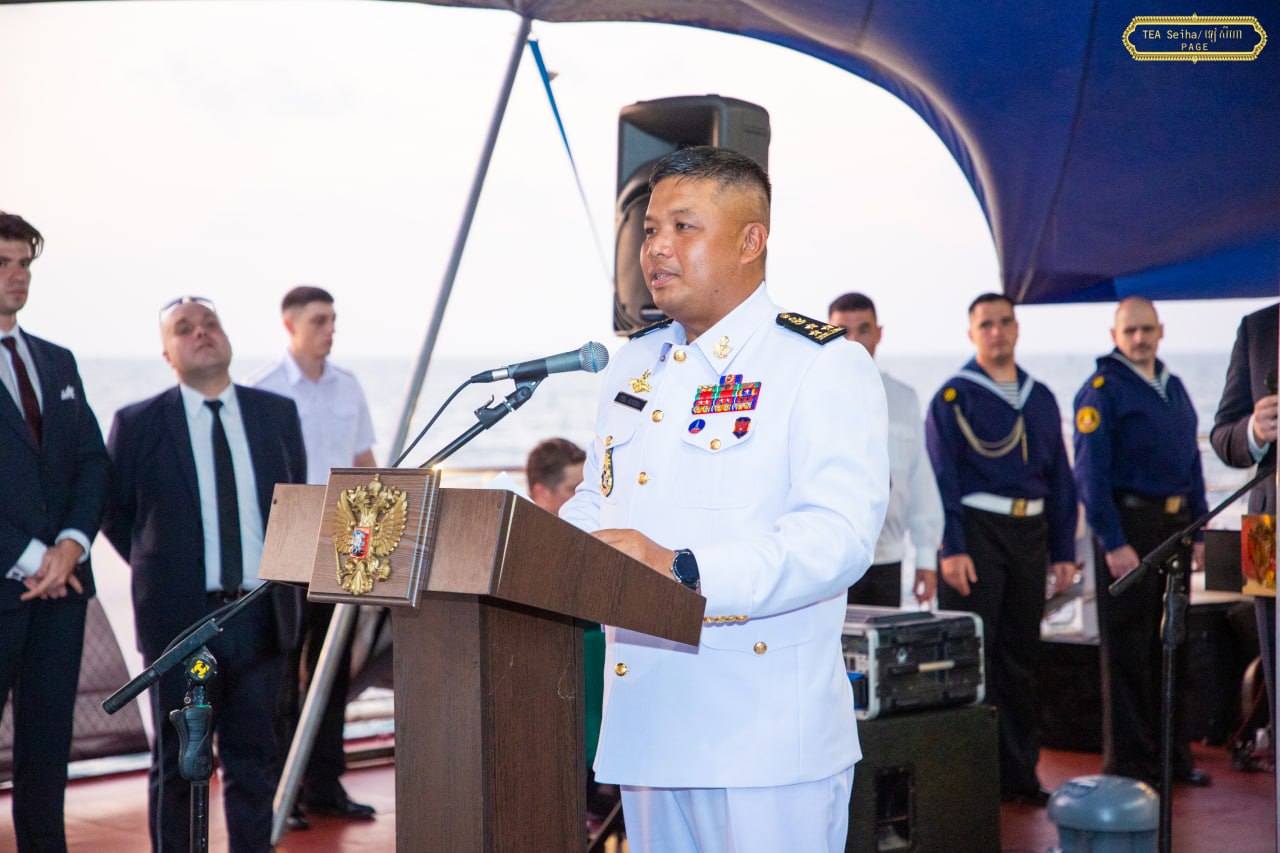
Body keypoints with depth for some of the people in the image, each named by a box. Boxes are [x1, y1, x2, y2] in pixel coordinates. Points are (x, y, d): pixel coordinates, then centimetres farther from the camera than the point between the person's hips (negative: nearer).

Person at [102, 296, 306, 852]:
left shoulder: (277, 413, 6)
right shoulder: (138, 425, -3)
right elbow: (114, 514, 8)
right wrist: (160, 570, 5)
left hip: (262, 616, 2)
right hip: (181, 618, -2)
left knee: (254, 760, 8)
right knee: (179, 765, 6)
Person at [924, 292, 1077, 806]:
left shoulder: (1041, 398, 14)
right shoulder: (954, 397, -2)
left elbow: (1060, 477, 16)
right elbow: (943, 476, -8)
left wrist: (1064, 550, 11)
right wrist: (952, 548, -16)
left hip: (1030, 533, 5)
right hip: (977, 532, -5)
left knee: (1022, 657, 9)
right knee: (972, 657, -6)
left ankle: (1019, 773, 17)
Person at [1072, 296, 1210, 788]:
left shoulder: (1174, 388, 15)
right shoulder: (1101, 390, -7)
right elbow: (1090, 473, -13)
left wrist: (1198, 532, 13)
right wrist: (1113, 543, -18)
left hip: (1174, 526, 7)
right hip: (1127, 527, -7)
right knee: (1128, 649, -3)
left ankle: (1172, 754, 21)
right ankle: (1128, 762, 4)